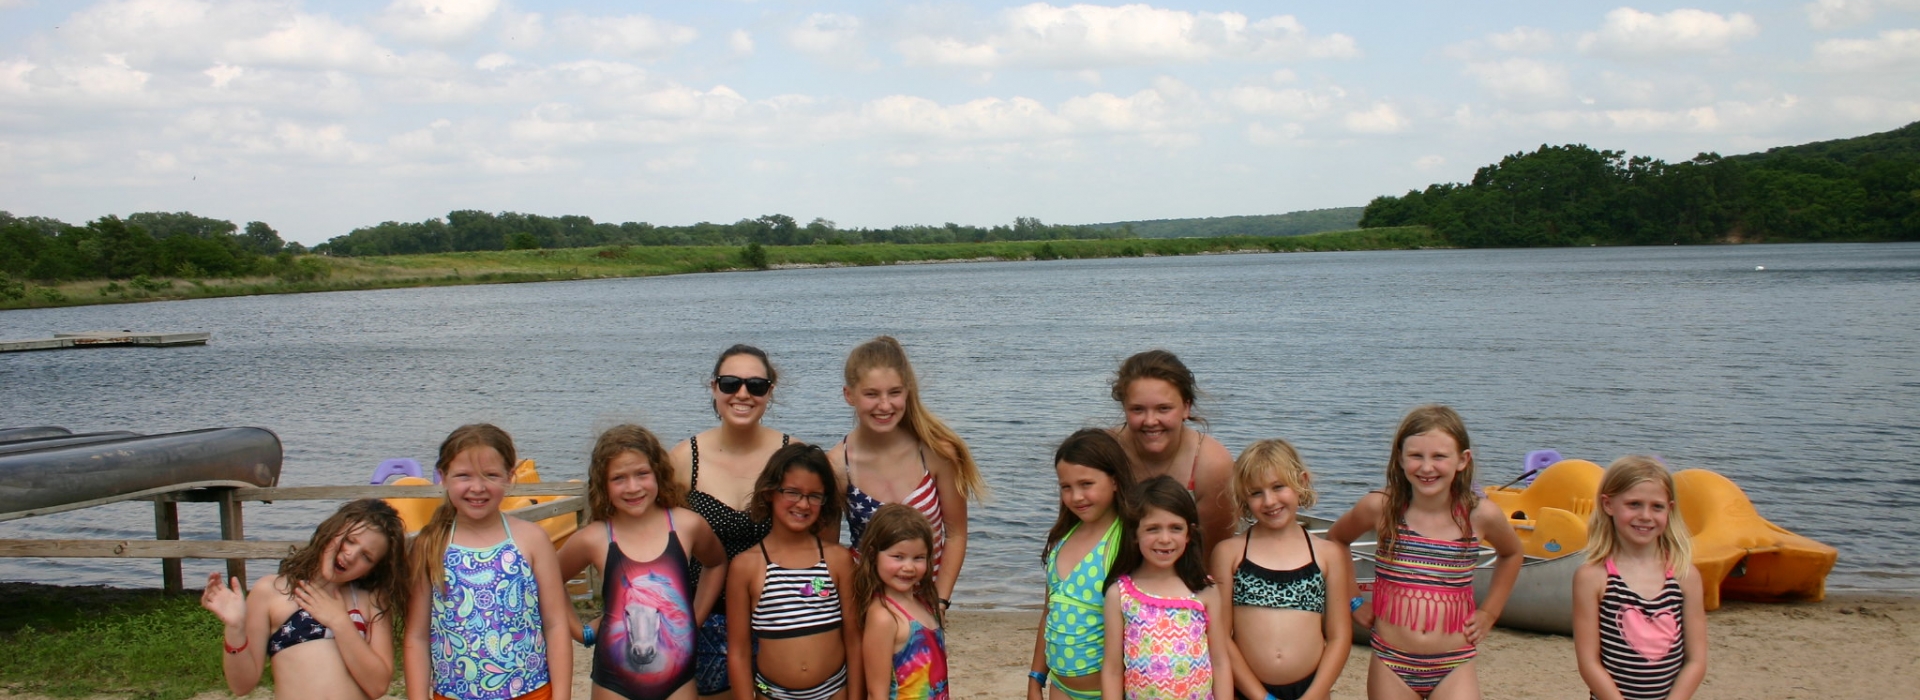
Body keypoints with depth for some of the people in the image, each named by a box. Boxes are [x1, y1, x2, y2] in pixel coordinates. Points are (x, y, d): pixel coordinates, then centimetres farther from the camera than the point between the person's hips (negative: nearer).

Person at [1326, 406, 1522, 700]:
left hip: (1454, 666, 0)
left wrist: (1488, 612, 13)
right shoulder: (1380, 508, -7)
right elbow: (1335, 541, 14)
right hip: (1391, 663, 1)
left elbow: (1511, 553, 18)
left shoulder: (1480, 515, -5)